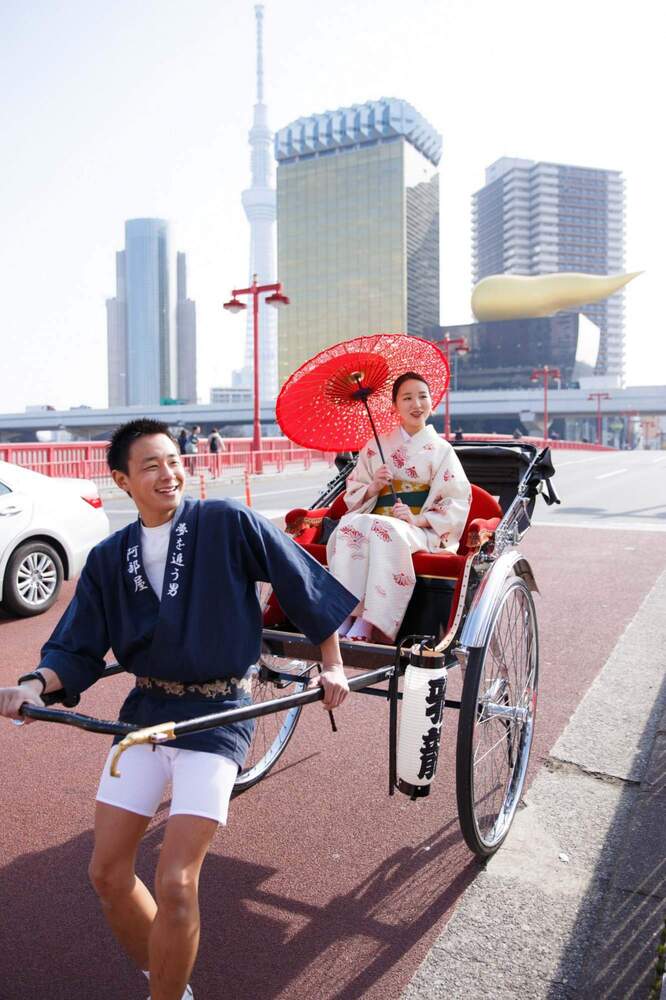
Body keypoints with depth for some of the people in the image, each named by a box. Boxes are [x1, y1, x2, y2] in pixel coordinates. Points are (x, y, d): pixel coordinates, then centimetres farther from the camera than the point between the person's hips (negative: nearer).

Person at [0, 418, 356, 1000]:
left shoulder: (227, 524, -11)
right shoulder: (109, 559, 3)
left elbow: (304, 584, -5)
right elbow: (78, 650, 4)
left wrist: (332, 665, 0)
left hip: (217, 716, -5)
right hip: (144, 711, 5)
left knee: (175, 883, -9)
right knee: (107, 873, 9)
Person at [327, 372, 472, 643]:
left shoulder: (441, 449, 10)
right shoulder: (375, 447, 17)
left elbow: (458, 502, 1)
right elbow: (352, 495, 16)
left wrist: (417, 520, -13)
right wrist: (373, 487, -7)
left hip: (421, 531, -2)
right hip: (371, 522, 3)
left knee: (383, 529, -36)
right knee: (351, 525, -32)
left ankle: (368, 623, -36)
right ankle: (344, 617, -35)